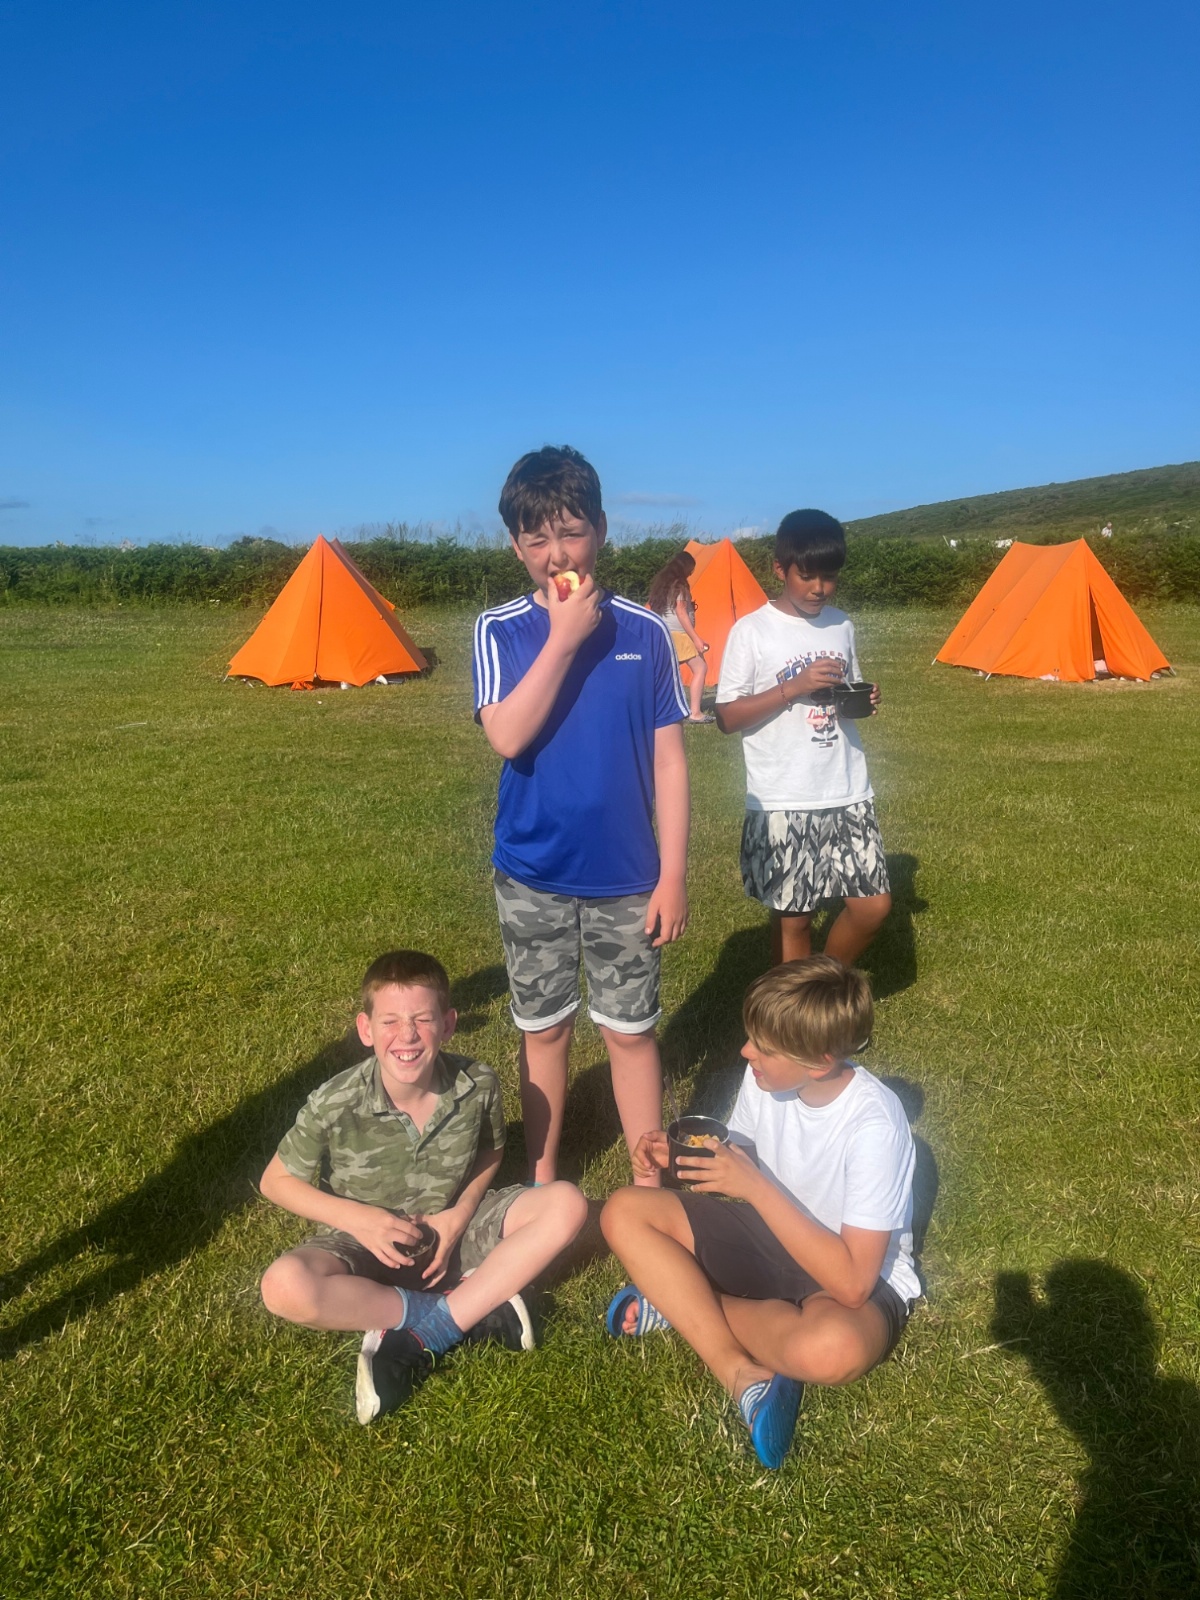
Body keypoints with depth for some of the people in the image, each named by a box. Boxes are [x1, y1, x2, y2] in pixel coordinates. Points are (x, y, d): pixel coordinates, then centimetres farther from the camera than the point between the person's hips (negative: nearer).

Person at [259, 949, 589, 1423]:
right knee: (284, 1287, -33)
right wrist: (357, 1217, -21)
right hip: (368, 1243, -2)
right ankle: (476, 1309, -17)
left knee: (566, 1205, -18)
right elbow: (276, 1181, -8)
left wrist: (461, 1212, -14)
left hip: (451, 1227, 2)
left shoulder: (477, 1085, -19)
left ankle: (421, 1338, -18)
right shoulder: (334, 1106, -23)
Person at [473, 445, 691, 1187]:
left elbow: (669, 760, -2)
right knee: (544, 1030, 15)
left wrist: (674, 874, -4)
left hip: (625, 875, 0)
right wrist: (564, 638, -22)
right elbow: (507, 736, -20)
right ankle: (543, 1181, 34)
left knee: (631, 1031, 10)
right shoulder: (500, 631, -5)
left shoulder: (644, 632, -5)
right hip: (532, 875, 1)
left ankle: (651, 1186, 29)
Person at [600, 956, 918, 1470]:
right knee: (625, 1212, -10)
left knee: (832, 1347, -42)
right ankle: (744, 1376, -20)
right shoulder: (764, 1077, -12)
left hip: (857, 1279, -6)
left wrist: (756, 1187, -31)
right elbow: (742, 1165, 6)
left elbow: (852, 1281, -31)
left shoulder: (874, 1124, -29)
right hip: (770, 1236, 6)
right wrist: (684, 1155, -15)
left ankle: (679, 1300, -15)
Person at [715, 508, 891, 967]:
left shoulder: (842, 626, 9)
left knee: (874, 904, 4)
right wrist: (795, 687, -18)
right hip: (782, 802, -5)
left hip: (848, 794, 5)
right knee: (793, 915, 4)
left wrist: (864, 700, -3)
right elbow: (727, 717, -8)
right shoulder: (751, 631, -7)